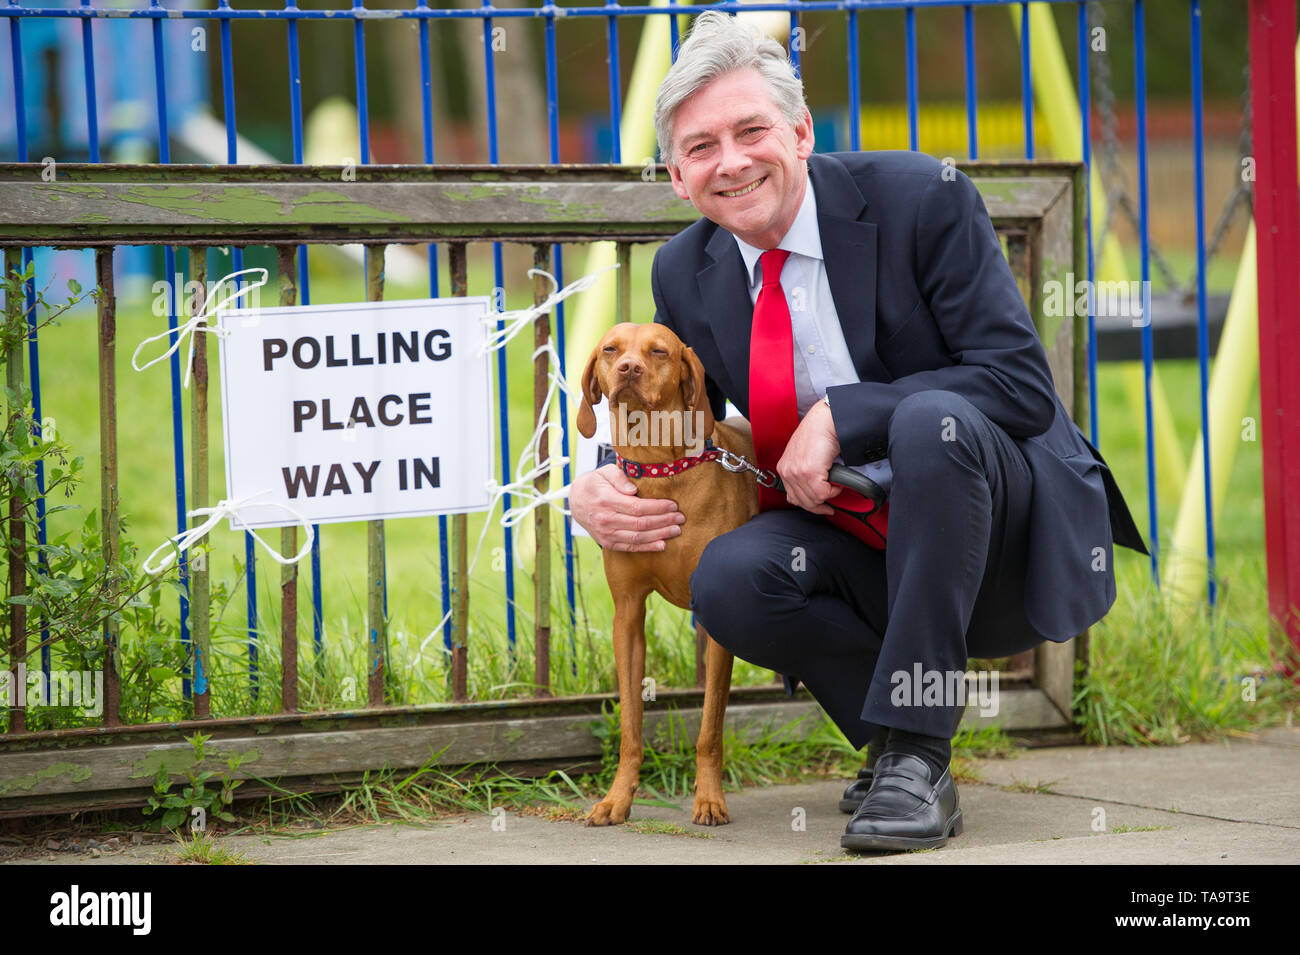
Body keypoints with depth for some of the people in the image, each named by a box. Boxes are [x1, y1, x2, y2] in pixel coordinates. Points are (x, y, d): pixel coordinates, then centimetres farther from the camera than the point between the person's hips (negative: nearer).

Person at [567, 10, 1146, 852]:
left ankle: (914, 754, -29)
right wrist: (594, 493, -11)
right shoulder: (687, 274, 2)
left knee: (933, 419, -35)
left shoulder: (920, 198, -13)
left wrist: (843, 416, -26)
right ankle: (894, 738, -1)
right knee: (730, 579, -28)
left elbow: (1022, 384, -19)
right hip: (860, 546, 4)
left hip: (1001, 540, -4)